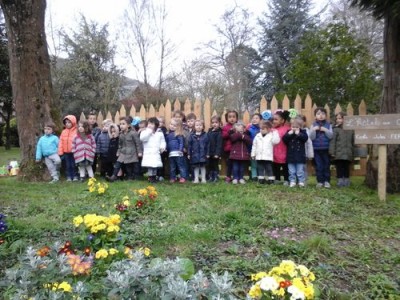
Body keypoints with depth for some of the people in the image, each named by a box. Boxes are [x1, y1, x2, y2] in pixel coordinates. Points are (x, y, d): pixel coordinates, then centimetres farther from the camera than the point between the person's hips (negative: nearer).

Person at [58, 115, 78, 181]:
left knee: (73, 165, 7)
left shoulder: (76, 131, -8)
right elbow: (61, 142, 4)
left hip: (74, 152, -3)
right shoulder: (63, 132, 4)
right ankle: (69, 177, 20)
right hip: (66, 152, 3)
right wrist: (60, 152, 0)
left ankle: (74, 176, 18)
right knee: (68, 165, 11)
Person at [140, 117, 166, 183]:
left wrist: (162, 147, -9)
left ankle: (154, 177, 20)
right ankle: (151, 177, 1)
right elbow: (142, 138, -19)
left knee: (155, 166, 7)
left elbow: (163, 142, 12)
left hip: (156, 153, 2)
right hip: (148, 153, -2)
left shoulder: (160, 134, 9)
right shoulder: (145, 132, 2)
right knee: (149, 166, -10)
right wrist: (149, 130, -15)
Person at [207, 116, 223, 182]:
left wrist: (217, 153, -18)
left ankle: (216, 177, 16)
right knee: (210, 165, 12)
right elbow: (207, 142, 11)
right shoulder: (209, 131, 10)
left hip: (215, 153, -6)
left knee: (215, 165, 5)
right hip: (209, 152, 6)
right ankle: (210, 177, 23)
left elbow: (219, 144, -14)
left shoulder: (219, 132, -10)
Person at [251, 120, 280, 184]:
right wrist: (253, 154, 10)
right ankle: (261, 179, 15)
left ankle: (270, 179, 10)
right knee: (260, 168, 8)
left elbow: (276, 141, -16)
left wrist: (275, 133, -13)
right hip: (259, 156, 4)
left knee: (269, 168, 3)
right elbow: (254, 146, 11)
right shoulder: (257, 136, 8)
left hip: (268, 157, -4)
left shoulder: (271, 135, -1)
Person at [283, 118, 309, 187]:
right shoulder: (288, 132, 5)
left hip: (300, 156, -2)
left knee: (300, 171, 3)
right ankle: (292, 182, 15)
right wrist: (289, 134, -16)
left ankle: (301, 182, 11)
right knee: (291, 171, 7)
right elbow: (284, 139, -8)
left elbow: (305, 138, -16)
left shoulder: (303, 132, 3)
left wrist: (298, 134, -19)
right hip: (290, 155, 2)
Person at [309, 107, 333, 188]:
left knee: (326, 165, 6)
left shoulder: (328, 125, 3)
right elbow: (311, 137, -6)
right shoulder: (313, 125, 2)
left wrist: (325, 130, -17)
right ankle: (320, 181, 12)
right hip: (316, 149, 0)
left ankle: (327, 181, 14)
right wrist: (314, 130, -19)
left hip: (326, 149, 0)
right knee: (319, 166, 4)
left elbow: (331, 136, -6)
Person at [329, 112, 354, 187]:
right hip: (338, 153, -1)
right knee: (339, 168, 5)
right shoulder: (336, 129, -1)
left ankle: (346, 181, 13)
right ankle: (340, 180, 10)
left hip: (348, 154, 1)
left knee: (346, 168, 8)